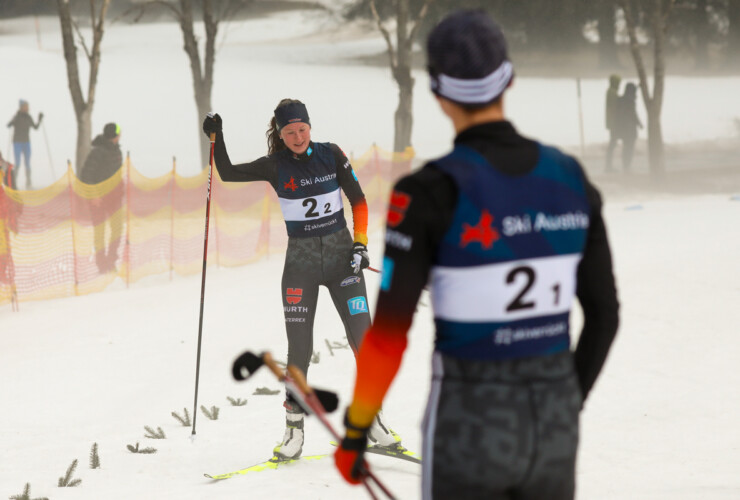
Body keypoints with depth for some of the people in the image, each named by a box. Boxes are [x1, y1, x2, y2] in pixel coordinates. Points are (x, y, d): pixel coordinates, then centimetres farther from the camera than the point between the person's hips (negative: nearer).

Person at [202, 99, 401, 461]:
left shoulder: (331, 155, -2)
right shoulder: (275, 166, -3)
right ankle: (294, 427, 7)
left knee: (363, 336, -5)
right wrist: (217, 138, -14)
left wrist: (360, 243, -7)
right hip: (301, 258, 0)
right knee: (300, 347, -3)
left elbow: (358, 200, 3)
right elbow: (228, 174, -2)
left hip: (341, 253, 1)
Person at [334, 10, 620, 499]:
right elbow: (604, 313, 7)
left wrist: (354, 432, -2)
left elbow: (389, 334, -15)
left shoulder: (430, 192, -16)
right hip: (555, 422, 4)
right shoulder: (570, 178, -1)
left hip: (469, 424, -4)